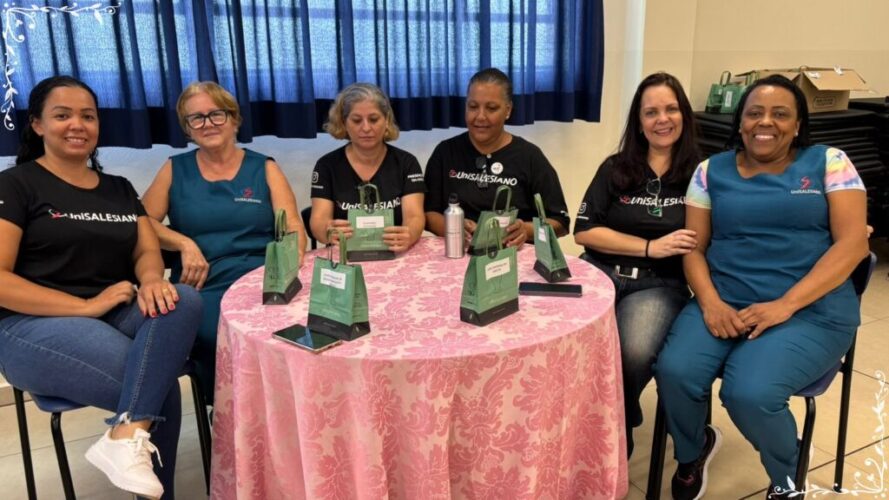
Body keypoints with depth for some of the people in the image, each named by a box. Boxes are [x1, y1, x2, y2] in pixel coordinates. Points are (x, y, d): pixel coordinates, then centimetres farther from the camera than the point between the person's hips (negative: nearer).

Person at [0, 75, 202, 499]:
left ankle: (126, 436, -36)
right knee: (161, 386, -29)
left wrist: (152, 281, -16)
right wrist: (86, 306, -18)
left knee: (183, 301, -30)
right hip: (35, 328, -5)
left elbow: (147, 250, 10)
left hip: (118, 317, 5)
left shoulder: (119, 189, 19)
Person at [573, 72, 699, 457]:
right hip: (600, 272, 2)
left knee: (634, 353, -33)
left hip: (660, 285, -1)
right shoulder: (615, 169, 12)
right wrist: (651, 247, -6)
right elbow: (584, 231, 3)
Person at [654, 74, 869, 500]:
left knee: (749, 393, -28)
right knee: (674, 371, -25)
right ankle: (693, 452, 12)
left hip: (810, 310, -2)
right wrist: (709, 302, -13)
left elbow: (852, 243, -4)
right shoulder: (712, 171, 11)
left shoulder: (828, 163, 5)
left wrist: (784, 305, -16)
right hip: (725, 303, 3)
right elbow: (693, 248, 8)